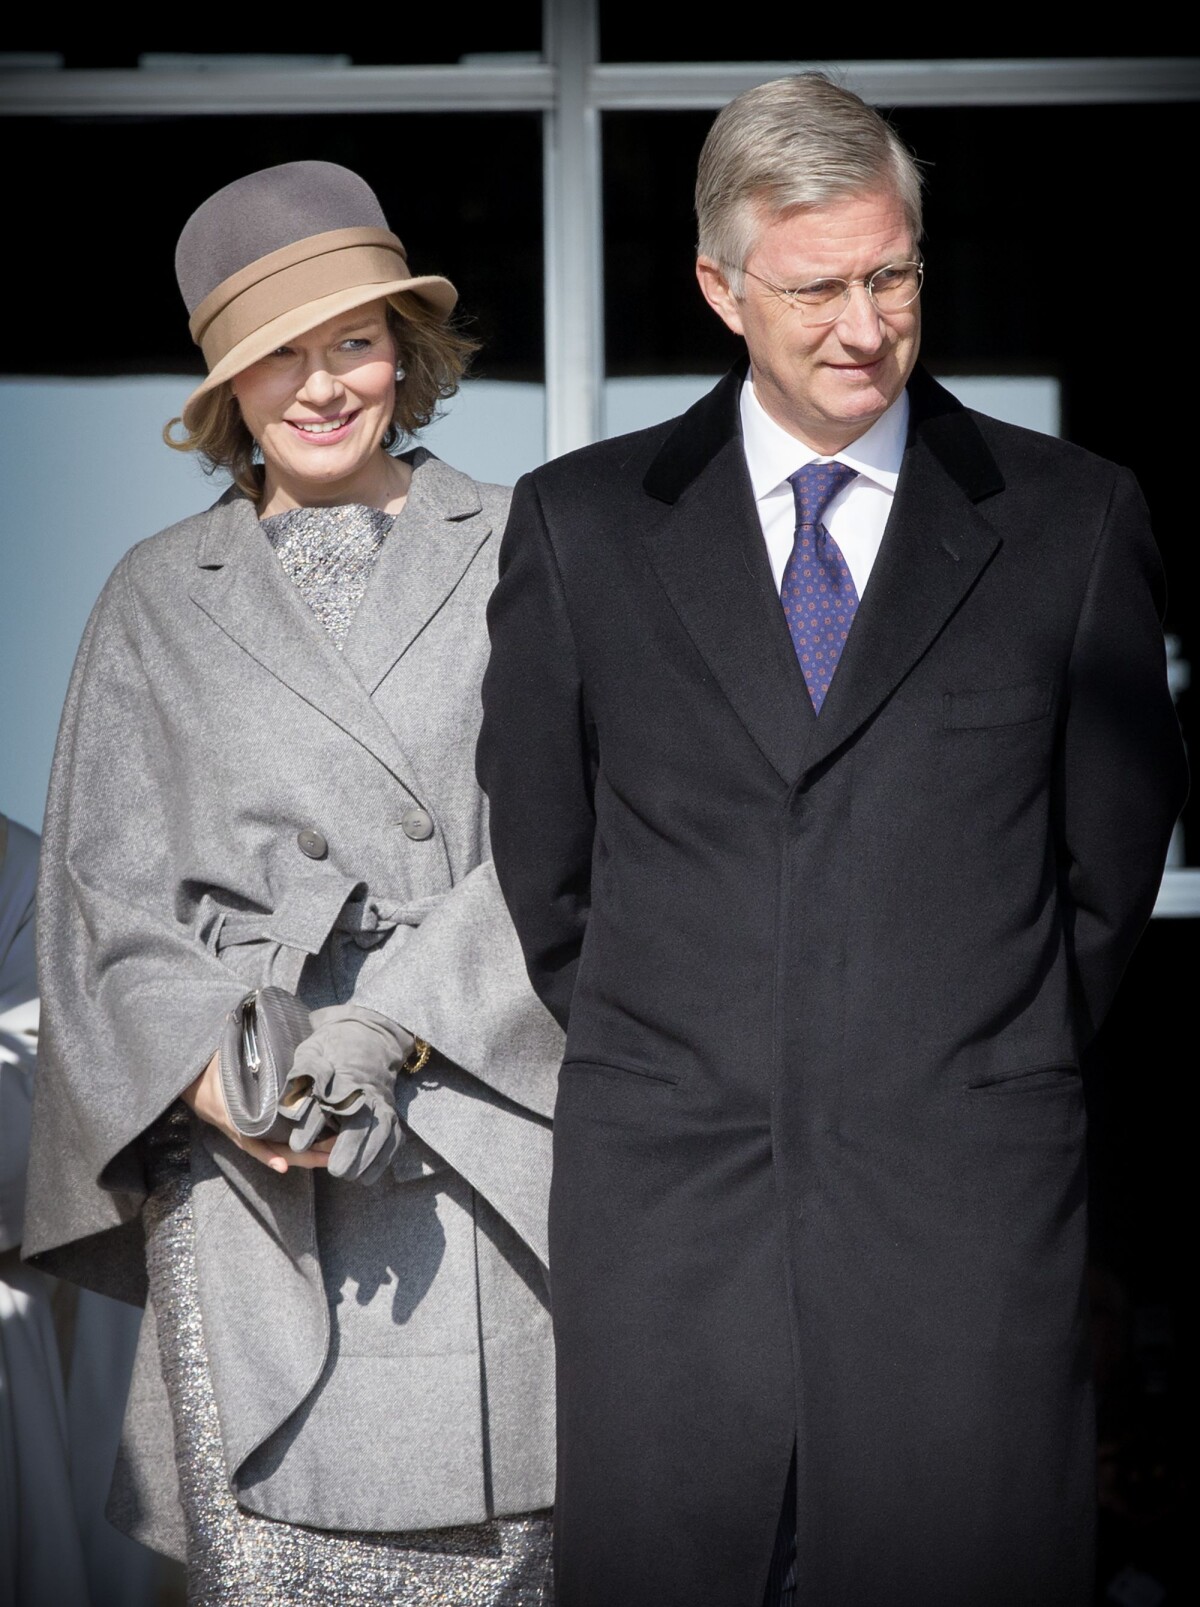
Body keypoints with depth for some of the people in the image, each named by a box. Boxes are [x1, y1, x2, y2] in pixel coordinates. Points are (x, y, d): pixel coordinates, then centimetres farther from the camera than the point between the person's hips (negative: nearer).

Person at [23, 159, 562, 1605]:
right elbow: (106, 888, 10)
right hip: (239, 1161, 1)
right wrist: (219, 1076, -8)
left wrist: (394, 1027, -13)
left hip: (478, 1134, -1)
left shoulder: (515, 558, 10)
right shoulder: (159, 600, 15)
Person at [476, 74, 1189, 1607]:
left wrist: (993, 1076, 8)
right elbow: (538, 860, 13)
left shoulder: (1074, 518, 6)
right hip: (665, 1198, 1)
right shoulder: (580, 522, 8)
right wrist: (660, 1060, 8)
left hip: (966, 1206, -1)